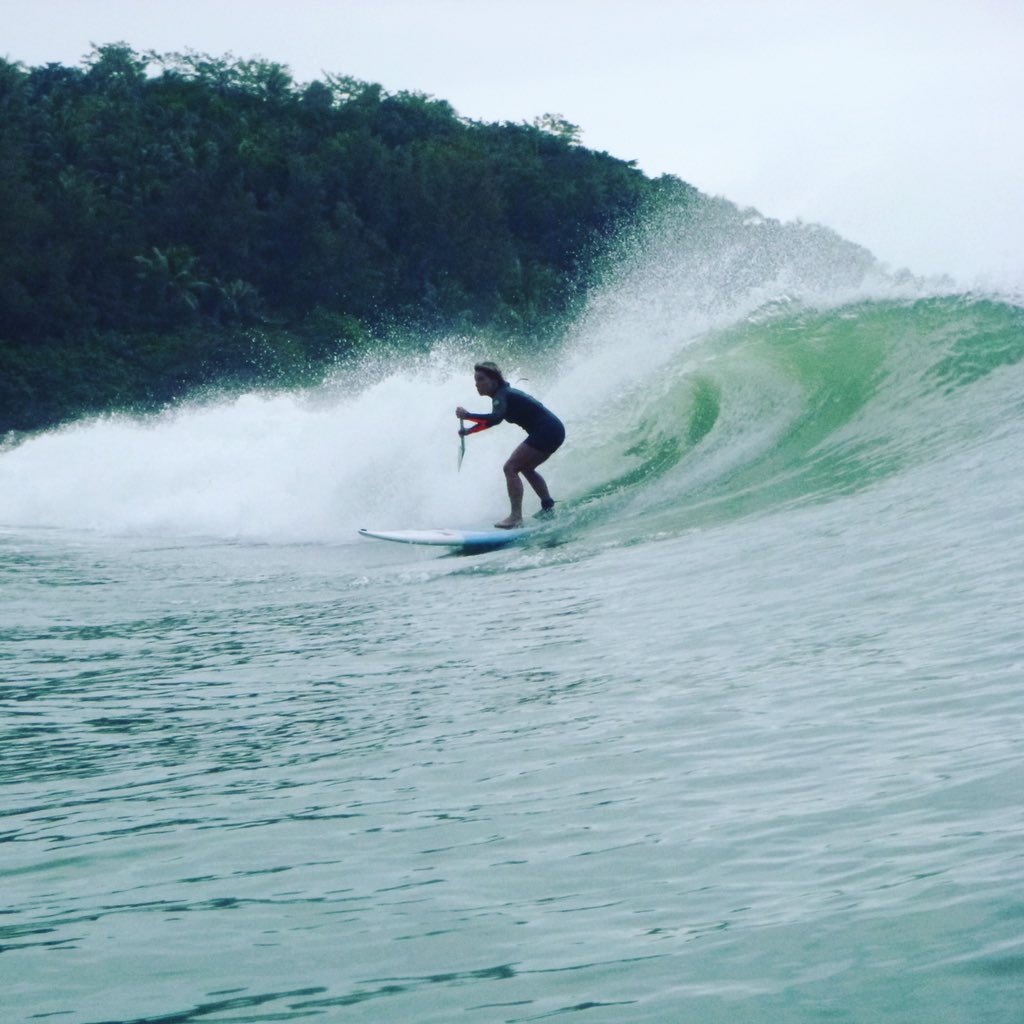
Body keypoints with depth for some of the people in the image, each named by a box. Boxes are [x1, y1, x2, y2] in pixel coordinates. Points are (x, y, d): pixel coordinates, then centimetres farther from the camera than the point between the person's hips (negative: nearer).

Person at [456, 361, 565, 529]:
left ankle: (516, 517, -19)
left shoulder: (501, 396, -14)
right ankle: (548, 508, 26)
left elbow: (496, 418, -34)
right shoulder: (505, 393, 17)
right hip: (555, 431, 10)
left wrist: (467, 415, -31)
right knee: (525, 468, 26)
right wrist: (469, 430, 24)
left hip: (546, 432, -10)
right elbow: (494, 420, 32)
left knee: (510, 468, -12)